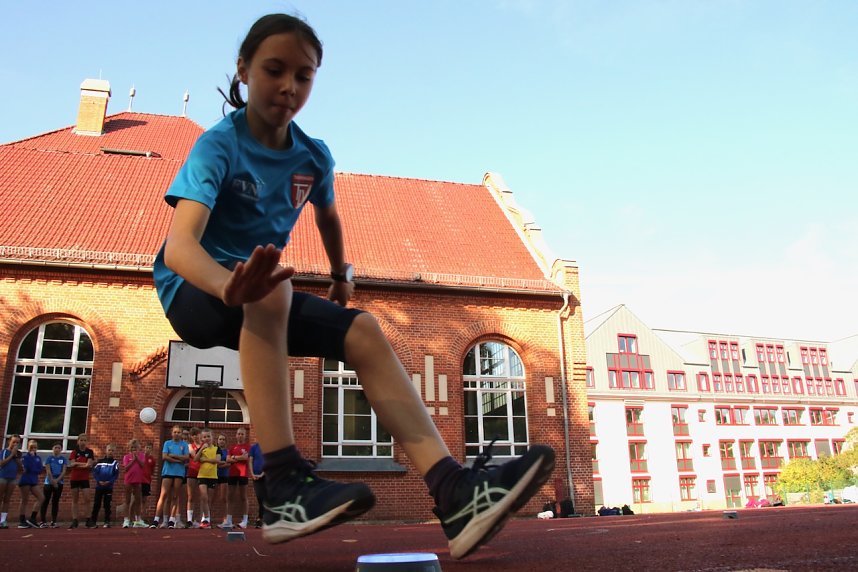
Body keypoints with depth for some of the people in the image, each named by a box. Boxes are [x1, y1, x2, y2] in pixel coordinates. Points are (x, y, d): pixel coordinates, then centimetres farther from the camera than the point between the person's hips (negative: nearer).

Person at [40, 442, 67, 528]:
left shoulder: (63, 459, 6)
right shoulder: (49, 458, 2)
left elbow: (64, 471, 1)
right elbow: (48, 471, -4)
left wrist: (57, 480, -11)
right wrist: (53, 481, -12)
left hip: (59, 483, 2)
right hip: (49, 482, -2)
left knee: (55, 502, 4)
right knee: (45, 501, -4)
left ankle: (53, 521, 6)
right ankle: (43, 521, -2)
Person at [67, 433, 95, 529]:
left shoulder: (89, 452, 2)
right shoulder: (74, 452, 2)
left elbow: (89, 465, -9)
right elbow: (72, 464, -10)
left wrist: (77, 464, -11)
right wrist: (85, 464, -13)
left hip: (85, 478, -1)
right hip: (74, 478, 1)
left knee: (87, 499, -6)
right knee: (74, 500, 6)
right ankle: (74, 521, 9)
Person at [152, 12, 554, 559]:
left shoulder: (314, 157, -2)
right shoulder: (219, 145, -19)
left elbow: (328, 216, 22)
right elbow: (178, 244, -37)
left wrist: (342, 275, 21)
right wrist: (230, 285, -57)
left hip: (263, 297, 5)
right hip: (195, 290, -5)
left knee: (363, 331, -19)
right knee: (272, 287, -38)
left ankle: (455, 492, -31)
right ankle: (286, 486, -41)